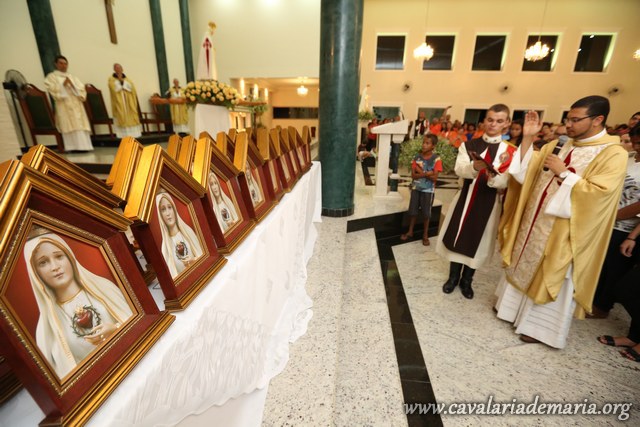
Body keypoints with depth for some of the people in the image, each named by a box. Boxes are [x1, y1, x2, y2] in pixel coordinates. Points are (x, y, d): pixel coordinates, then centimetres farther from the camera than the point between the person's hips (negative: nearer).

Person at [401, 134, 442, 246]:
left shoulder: (436, 159, -9)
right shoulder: (417, 157, -2)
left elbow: (434, 178, -15)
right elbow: (413, 175, -7)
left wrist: (421, 172, -17)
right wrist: (426, 174, -20)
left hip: (428, 190, -2)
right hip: (416, 188, 3)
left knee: (426, 213, 8)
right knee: (413, 211, 10)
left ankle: (425, 235, 23)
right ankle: (410, 231, 27)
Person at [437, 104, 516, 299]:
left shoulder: (509, 151, -4)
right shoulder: (468, 145, -1)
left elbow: (505, 183, -12)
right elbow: (459, 170, -17)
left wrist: (493, 176, -34)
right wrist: (475, 167, -38)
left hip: (489, 203, 0)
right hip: (466, 198, 1)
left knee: (477, 241, 9)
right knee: (458, 238, 9)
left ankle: (466, 281, 29)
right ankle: (453, 277, 28)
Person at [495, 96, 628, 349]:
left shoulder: (613, 154, -12)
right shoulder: (558, 145, 7)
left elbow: (598, 195, -21)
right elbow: (526, 170, 2)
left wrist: (563, 173, -23)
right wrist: (528, 138, -8)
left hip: (563, 232, -6)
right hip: (534, 222, 6)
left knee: (552, 278, 7)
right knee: (525, 267, 17)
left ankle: (540, 325, 24)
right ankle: (515, 306, 36)